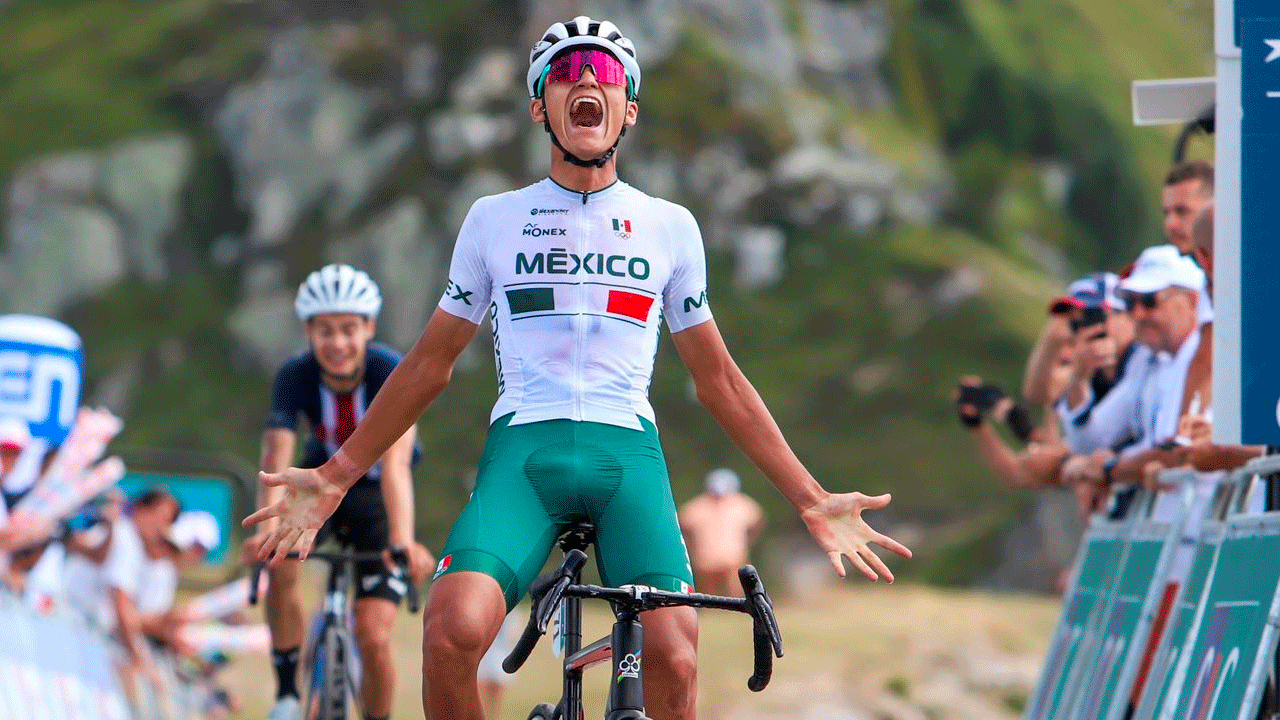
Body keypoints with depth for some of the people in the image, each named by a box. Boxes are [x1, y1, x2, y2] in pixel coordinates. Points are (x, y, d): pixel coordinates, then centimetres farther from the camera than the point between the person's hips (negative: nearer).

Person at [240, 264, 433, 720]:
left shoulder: (392, 373, -28)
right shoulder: (295, 376, -22)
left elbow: (395, 463, -41)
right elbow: (276, 460, -33)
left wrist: (402, 541, -56)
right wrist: (267, 528, -52)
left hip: (376, 496, -2)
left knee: (373, 637, -15)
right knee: (280, 562, -30)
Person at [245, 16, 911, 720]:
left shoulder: (669, 227, 15)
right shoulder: (494, 219, 15)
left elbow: (718, 382, 20)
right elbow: (430, 363, 21)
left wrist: (811, 500, 16)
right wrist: (335, 476, 17)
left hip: (628, 454, 0)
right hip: (523, 449, 0)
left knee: (674, 661, -24)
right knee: (453, 629, -30)